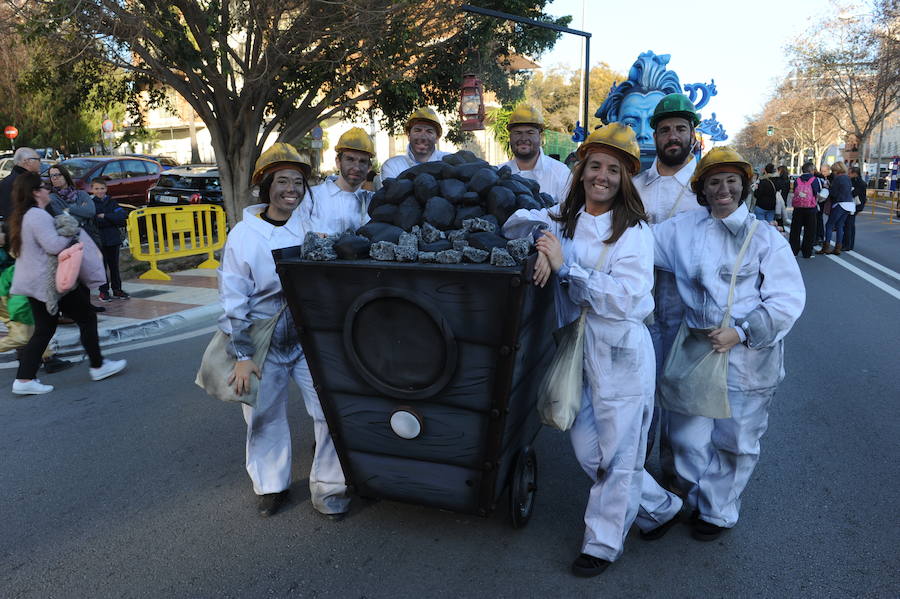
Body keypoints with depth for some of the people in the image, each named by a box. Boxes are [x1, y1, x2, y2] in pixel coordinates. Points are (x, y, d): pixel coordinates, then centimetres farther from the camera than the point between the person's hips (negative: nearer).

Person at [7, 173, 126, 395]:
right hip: (50, 282, -10)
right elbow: (53, 245, -27)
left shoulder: (21, 216, 14)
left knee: (44, 330, 11)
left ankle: (24, 379, 8)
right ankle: (98, 366, 13)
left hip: (33, 282, 10)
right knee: (87, 318, 4)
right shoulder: (38, 215, -18)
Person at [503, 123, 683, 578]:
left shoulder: (633, 230, -9)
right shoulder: (564, 218, 6)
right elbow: (515, 223, 9)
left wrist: (565, 265, -23)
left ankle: (603, 542, 28)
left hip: (620, 349, -6)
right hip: (575, 347, 6)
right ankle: (659, 508, 38)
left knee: (617, 453, 7)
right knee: (587, 450, 15)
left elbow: (626, 297, -20)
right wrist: (542, 246, -11)